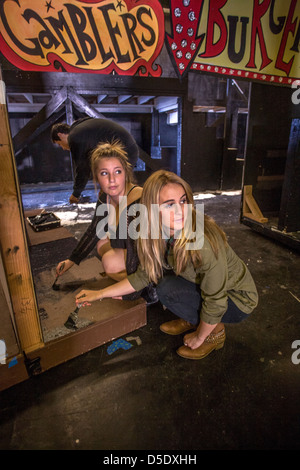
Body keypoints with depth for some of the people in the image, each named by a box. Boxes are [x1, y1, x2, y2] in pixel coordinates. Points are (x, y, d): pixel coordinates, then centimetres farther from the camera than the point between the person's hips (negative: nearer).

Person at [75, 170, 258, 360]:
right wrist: (100, 294, -2)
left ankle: (215, 331, 1)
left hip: (238, 299, -6)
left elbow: (216, 302, -26)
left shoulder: (204, 241, -36)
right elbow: (143, 275, -2)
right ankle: (193, 319, 12)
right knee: (159, 269, -5)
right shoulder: (160, 236, -14)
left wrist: (198, 338, -10)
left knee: (167, 289, -23)